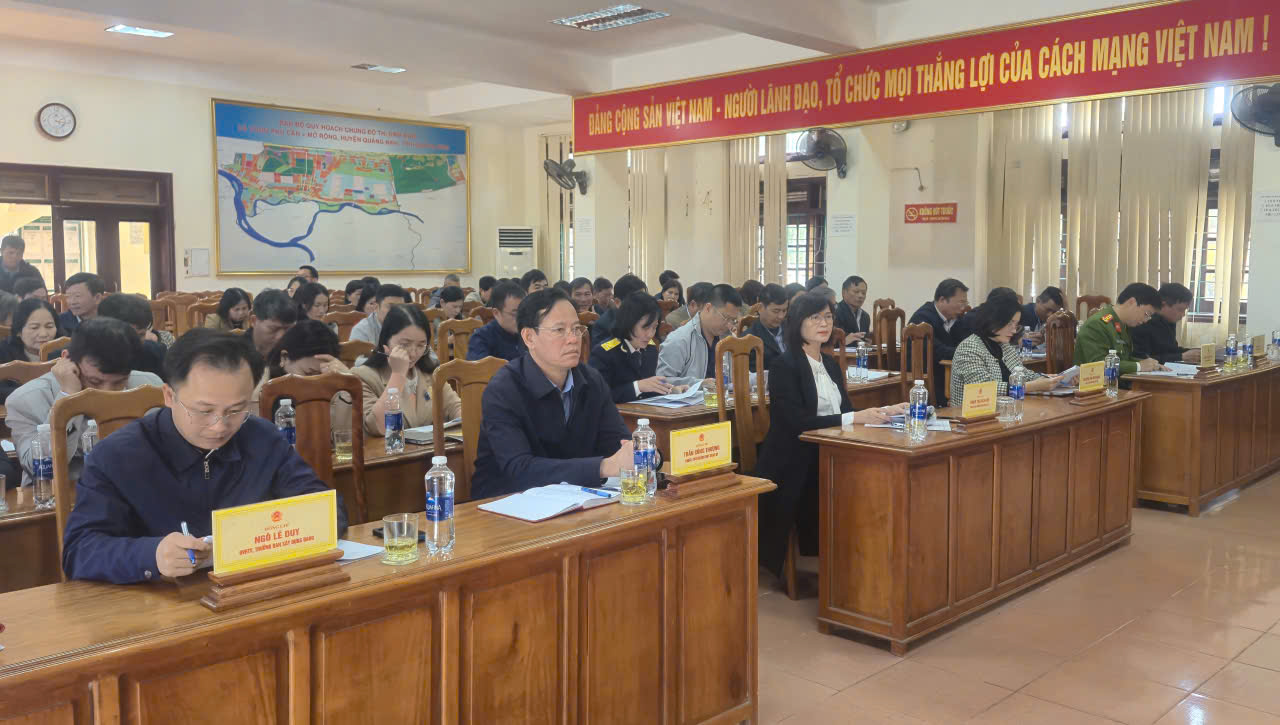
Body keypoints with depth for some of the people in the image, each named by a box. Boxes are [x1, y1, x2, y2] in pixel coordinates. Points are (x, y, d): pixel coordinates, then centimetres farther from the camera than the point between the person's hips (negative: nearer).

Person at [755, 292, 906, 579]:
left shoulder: (830, 364, 18)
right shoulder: (784, 366, -8)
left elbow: (843, 410, 15)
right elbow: (798, 422, -18)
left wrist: (885, 412, -3)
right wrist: (855, 418, -20)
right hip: (793, 467, -7)